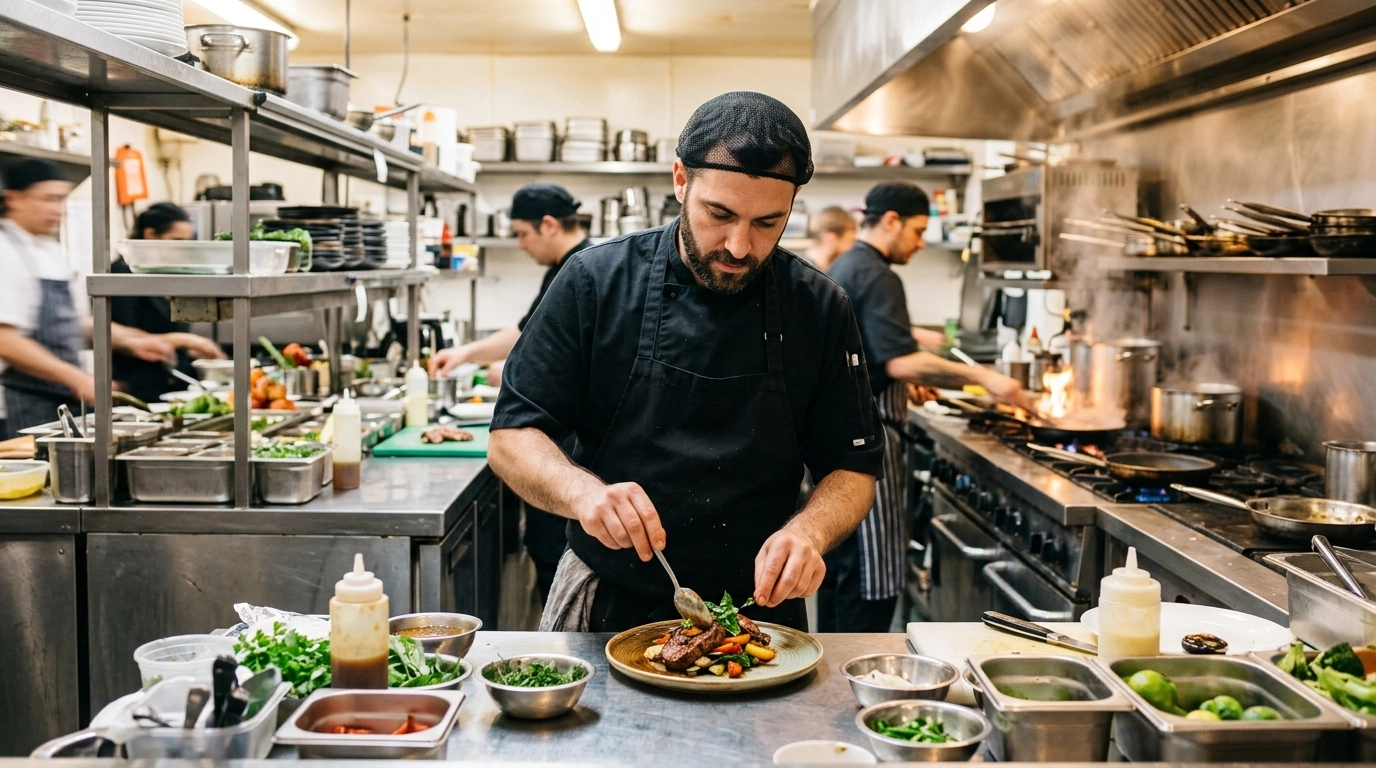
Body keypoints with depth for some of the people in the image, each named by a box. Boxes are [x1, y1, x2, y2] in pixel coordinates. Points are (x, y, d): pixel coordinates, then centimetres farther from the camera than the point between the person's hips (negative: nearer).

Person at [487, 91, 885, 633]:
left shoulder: (820, 309, -2)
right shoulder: (596, 282, -6)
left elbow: (853, 468, 3)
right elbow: (512, 437, -4)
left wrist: (809, 530, -18)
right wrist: (582, 491, -25)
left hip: (759, 609, 3)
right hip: (608, 607, -2)